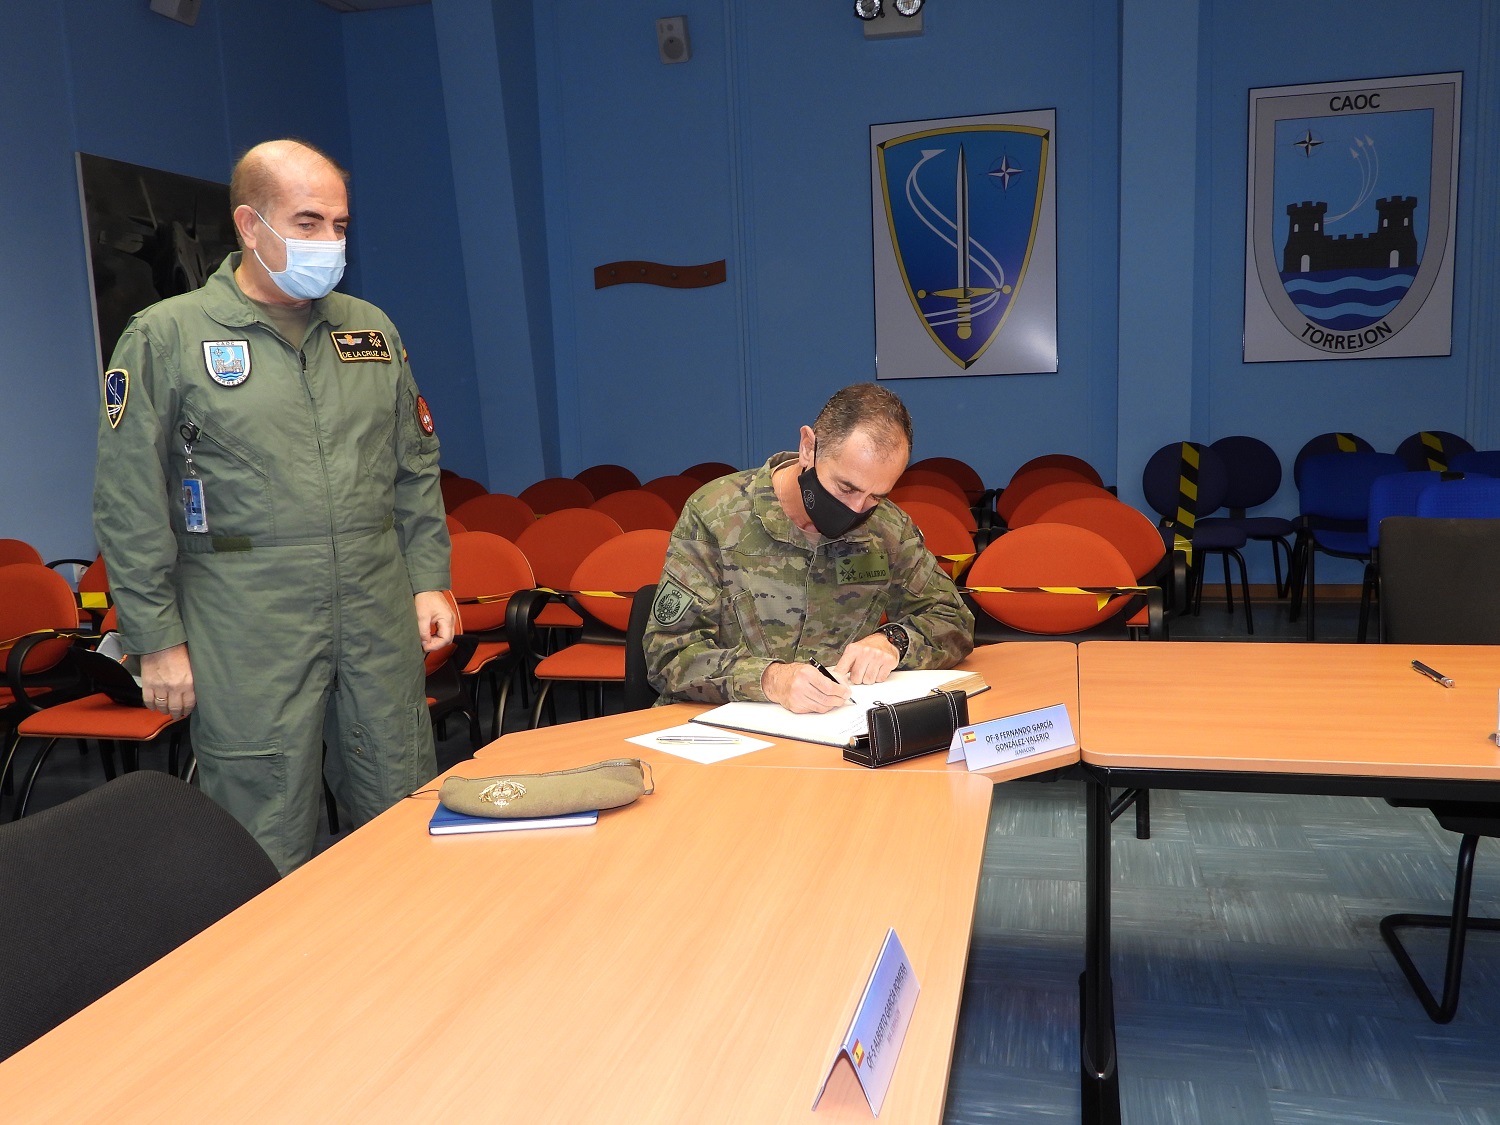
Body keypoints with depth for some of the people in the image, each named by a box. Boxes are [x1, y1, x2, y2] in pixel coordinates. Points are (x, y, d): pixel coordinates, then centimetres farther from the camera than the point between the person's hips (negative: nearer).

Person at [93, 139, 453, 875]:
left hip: (381, 623, 4)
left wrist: (429, 580, 7)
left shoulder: (372, 329, 11)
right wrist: (157, 640, -6)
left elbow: (416, 468, 15)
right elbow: (130, 508, -3)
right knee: (269, 856, 6)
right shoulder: (166, 337, -2)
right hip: (249, 642, -3)